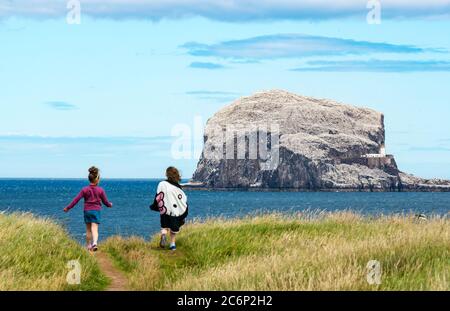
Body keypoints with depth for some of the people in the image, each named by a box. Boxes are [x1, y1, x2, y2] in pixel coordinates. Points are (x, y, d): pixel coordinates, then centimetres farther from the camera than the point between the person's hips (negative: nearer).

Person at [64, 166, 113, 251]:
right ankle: (94, 243, -31)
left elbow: (76, 199, -5)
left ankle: (88, 246, 23)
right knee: (94, 229, -8)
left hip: (87, 211, 2)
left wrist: (68, 208, 1)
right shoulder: (100, 190, -5)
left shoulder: (85, 189, -3)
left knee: (88, 230, 14)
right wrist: (110, 204, 27)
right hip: (96, 211, -2)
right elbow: (105, 201, 4)